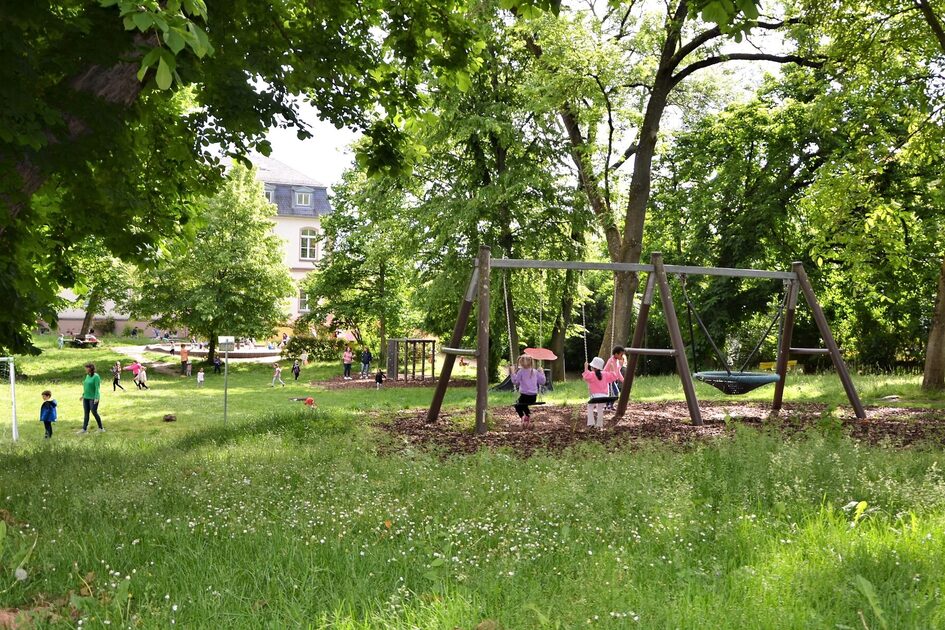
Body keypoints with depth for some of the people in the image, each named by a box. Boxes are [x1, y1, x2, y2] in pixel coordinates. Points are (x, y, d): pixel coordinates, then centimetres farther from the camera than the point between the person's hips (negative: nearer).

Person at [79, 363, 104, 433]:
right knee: (86, 413, 7)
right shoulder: (87, 376, 11)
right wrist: (83, 395, 19)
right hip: (86, 398, 8)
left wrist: (96, 398, -23)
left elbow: (97, 388, -18)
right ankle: (84, 429, 9)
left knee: (94, 412, -6)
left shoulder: (96, 377, -13)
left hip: (93, 398, -8)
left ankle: (101, 428, 6)